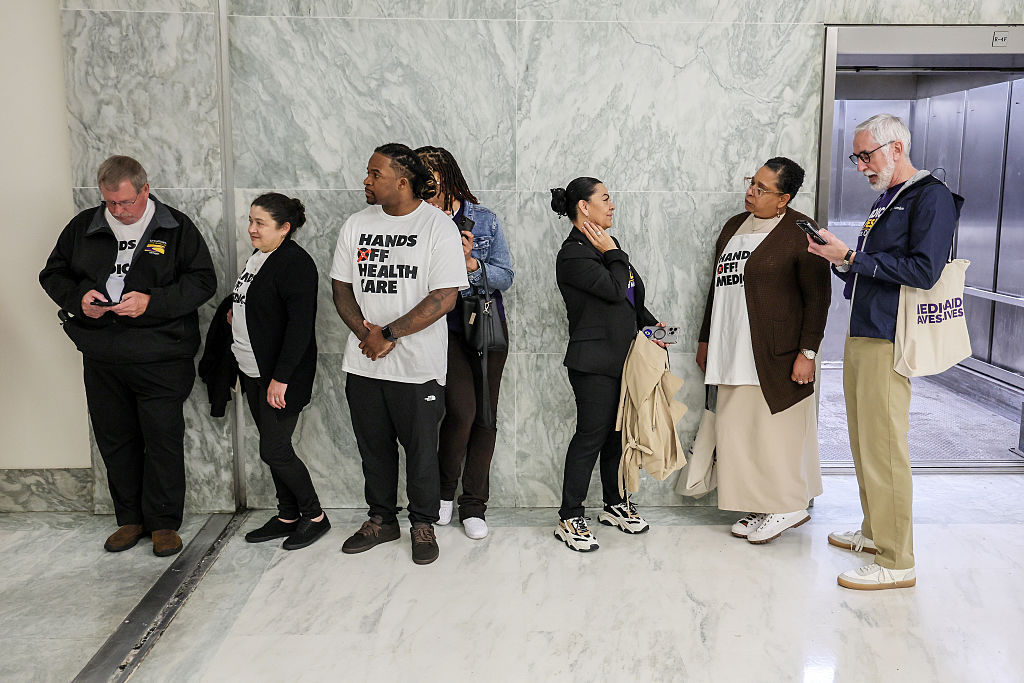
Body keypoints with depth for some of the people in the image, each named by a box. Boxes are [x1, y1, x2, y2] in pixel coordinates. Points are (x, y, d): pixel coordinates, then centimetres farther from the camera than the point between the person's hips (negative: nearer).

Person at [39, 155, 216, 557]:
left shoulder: (177, 228, -2)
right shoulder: (84, 227, 9)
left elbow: (203, 281, -6)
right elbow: (53, 274, 16)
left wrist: (152, 302, -19)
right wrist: (78, 297, -6)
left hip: (160, 358, -4)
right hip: (101, 358, 4)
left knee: (163, 439, 1)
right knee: (115, 439, 12)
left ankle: (164, 523, 15)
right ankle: (130, 519, 27)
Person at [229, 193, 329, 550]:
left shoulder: (295, 263, -17)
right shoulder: (258, 257, 12)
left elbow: (300, 324, -23)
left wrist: (281, 378, -24)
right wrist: (237, 311, 8)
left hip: (281, 377, -9)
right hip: (254, 373, 9)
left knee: (274, 451, -5)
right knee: (273, 446, 14)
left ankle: (315, 516, 12)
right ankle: (288, 516, 27)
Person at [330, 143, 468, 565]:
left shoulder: (437, 225, -8)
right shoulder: (357, 225, 7)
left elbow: (444, 297, -15)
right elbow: (341, 287, 8)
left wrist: (388, 334, -16)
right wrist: (365, 333, -10)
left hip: (417, 365, -4)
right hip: (363, 361, 5)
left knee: (421, 449, 7)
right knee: (373, 447, 15)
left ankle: (423, 524, 27)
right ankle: (381, 520, 34)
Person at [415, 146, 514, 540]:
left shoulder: (484, 220, 3)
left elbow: (505, 277, 0)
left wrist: (470, 262, -16)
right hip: (444, 328, -2)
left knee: (485, 416, 5)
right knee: (462, 410, -14)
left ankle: (473, 505, 20)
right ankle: (444, 489, 13)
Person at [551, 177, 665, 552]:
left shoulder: (603, 246, 16)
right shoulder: (573, 254, -12)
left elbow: (633, 298, 22)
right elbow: (615, 290, -21)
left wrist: (650, 325, 8)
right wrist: (613, 253, -8)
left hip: (622, 358, 9)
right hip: (593, 362, -9)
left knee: (618, 432, 14)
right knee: (592, 434, -6)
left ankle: (615, 504, 28)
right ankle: (569, 519, 3)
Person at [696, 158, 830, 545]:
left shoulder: (800, 232, -7)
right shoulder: (733, 227, 15)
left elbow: (817, 297, -9)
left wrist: (808, 352, -14)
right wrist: (706, 339, 21)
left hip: (776, 356, -7)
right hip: (733, 354, 8)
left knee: (774, 429, -1)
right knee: (736, 430, 8)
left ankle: (788, 508, 16)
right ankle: (761, 508, 20)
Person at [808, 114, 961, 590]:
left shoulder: (931, 198, -8)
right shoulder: (884, 202, 20)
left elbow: (923, 270, -20)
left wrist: (852, 257, -16)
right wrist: (839, 260, 3)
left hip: (888, 344, -9)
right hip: (860, 336, 9)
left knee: (885, 449, -7)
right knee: (863, 443, 15)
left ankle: (896, 562, 2)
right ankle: (874, 532, 29)